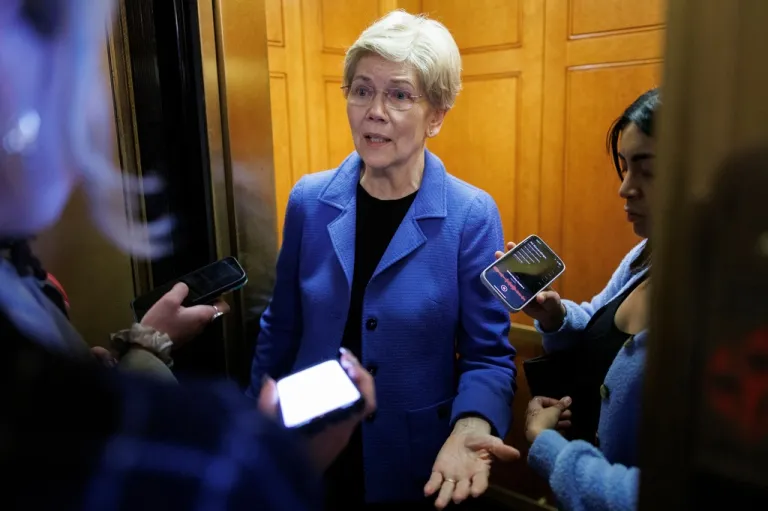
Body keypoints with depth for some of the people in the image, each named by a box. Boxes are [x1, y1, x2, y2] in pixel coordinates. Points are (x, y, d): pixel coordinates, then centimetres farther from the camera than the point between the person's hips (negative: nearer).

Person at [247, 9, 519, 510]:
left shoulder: (472, 216, -16)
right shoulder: (309, 200, -7)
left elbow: (488, 354, -11)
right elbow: (280, 331, 2)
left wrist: (470, 426, -30)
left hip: (413, 466, -2)